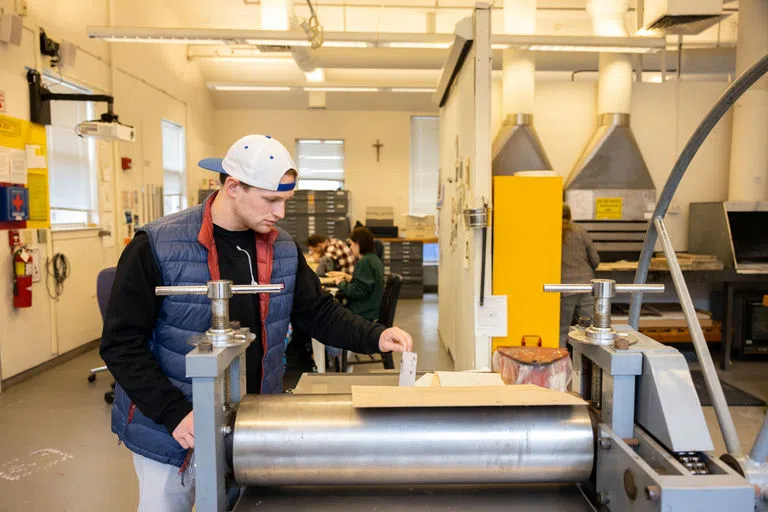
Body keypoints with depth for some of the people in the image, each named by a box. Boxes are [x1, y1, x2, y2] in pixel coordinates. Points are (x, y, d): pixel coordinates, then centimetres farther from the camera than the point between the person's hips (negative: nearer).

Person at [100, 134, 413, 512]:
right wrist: (174, 413, -22)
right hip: (174, 431, -4)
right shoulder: (157, 246, -18)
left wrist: (374, 337, -12)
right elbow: (122, 343, -15)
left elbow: (318, 311, 4)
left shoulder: (283, 249, -3)